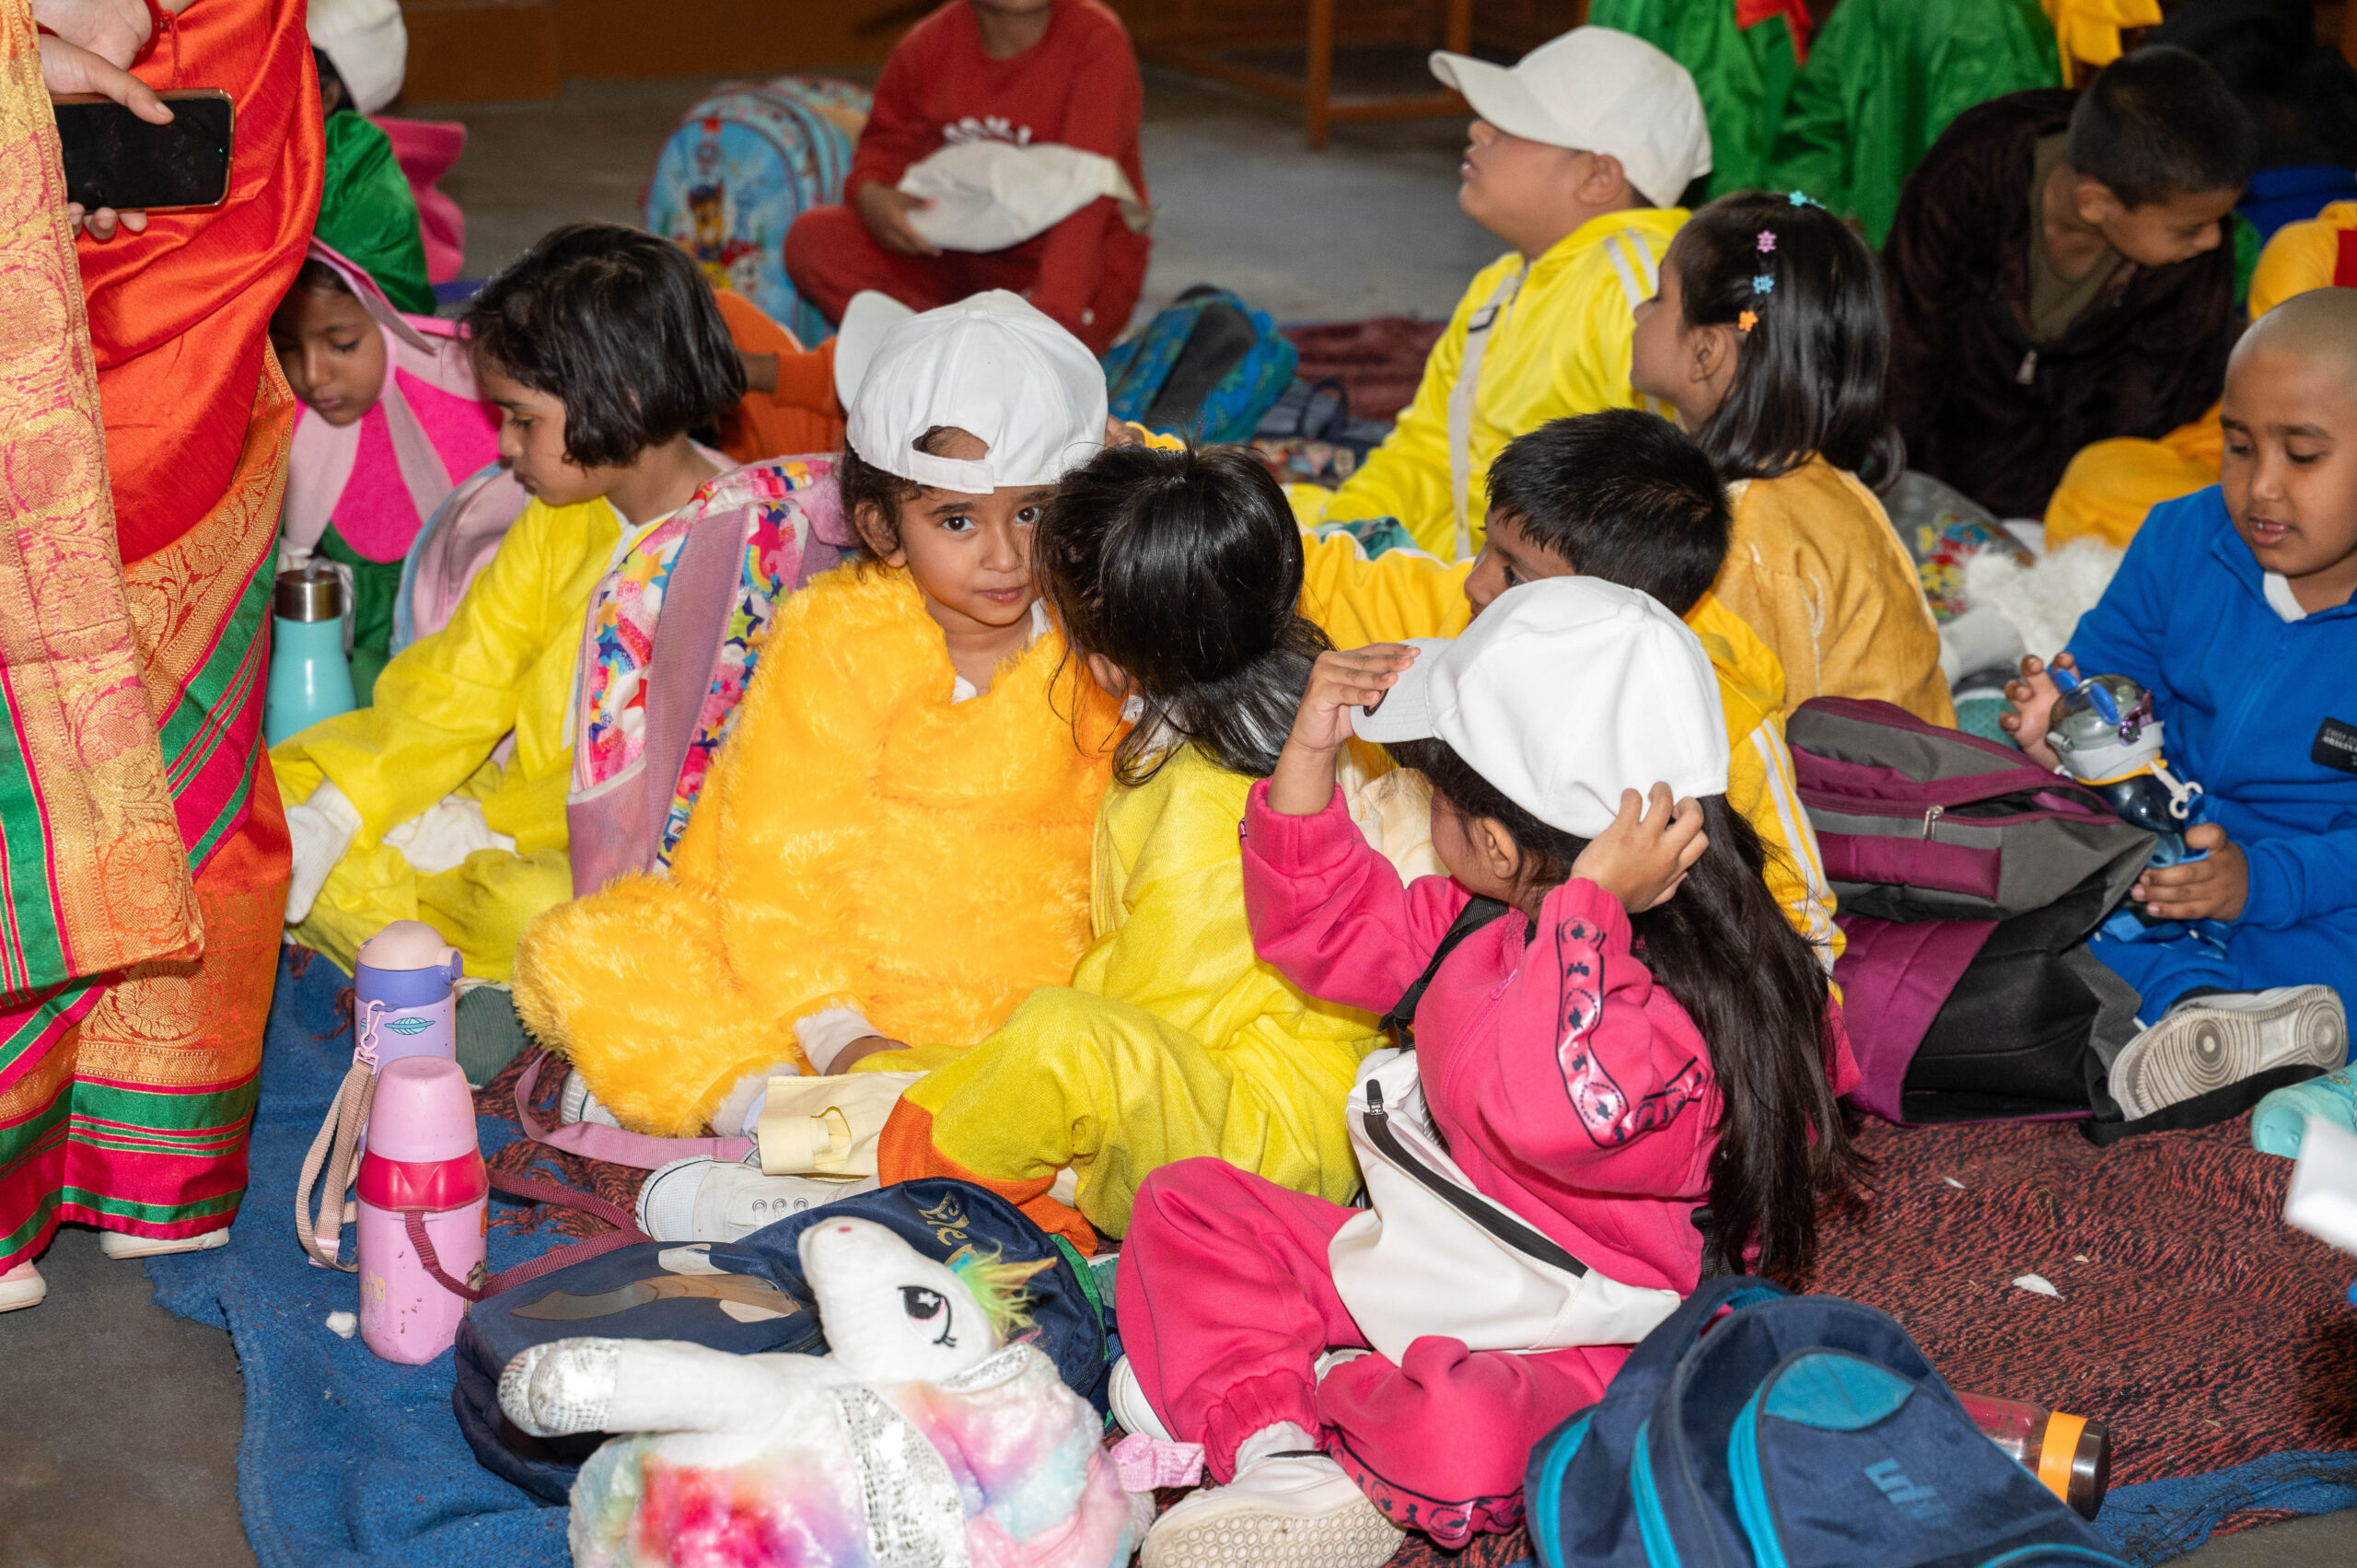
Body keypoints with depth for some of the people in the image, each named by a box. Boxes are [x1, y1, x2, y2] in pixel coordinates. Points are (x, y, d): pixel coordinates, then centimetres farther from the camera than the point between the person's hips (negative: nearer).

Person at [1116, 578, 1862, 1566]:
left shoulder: (1686, 1009, -27)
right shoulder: (1484, 921, 2)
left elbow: (1543, 1113, -48)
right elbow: (1329, 929, 17)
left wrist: (1589, 900, -44)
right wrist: (1311, 752, 3)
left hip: (1573, 1347, -9)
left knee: (1461, 1436, -42)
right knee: (1182, 1205, 4)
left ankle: (1309, 1392, -7)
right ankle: (1289, 1469, -16)